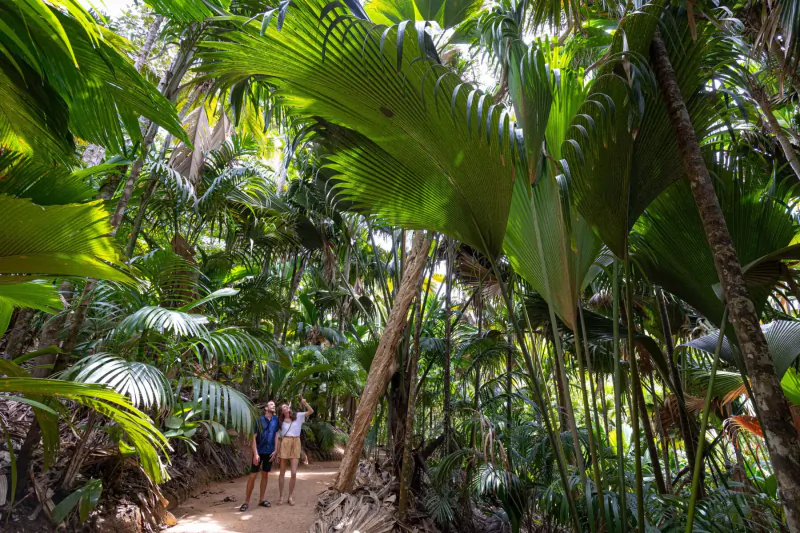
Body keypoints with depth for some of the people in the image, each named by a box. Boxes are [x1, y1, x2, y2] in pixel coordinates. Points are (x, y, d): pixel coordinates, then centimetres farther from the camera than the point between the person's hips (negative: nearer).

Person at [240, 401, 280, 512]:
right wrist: (255, 453, -15)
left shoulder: (276, 420, 1)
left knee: (265, 474, 12)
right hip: (259, 452, -3)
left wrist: (275, 450, -1)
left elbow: (277, 435, 5)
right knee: (253, 476, 0)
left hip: (270, 452, 3)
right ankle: (247, 501, 11)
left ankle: (261, 499, 23)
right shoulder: (259, 420, -9)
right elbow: (254, 437, -9)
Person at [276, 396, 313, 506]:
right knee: (282, 472, 6)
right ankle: (281, 496, 17)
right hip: (285, 444, 1)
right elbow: (280, 436, 10)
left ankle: (290, 496, 12)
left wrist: (304, 403, -21)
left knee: (294, 473, -2)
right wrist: (277, 451, 5)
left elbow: (311, 411, -7)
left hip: (296, 444, -1)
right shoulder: (282, 421, 10)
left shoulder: (298, 416, 4)